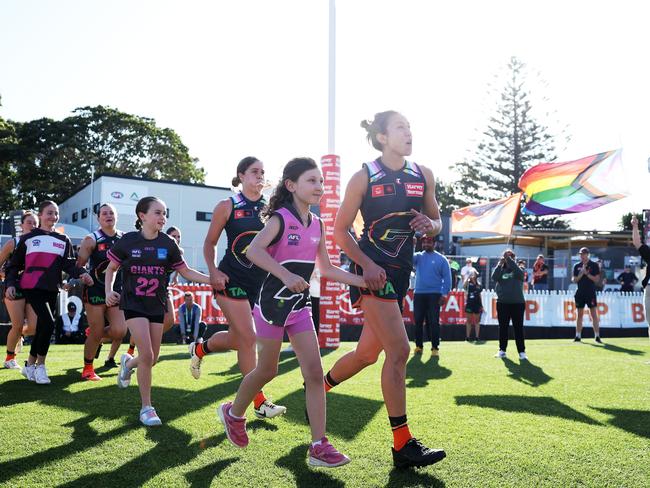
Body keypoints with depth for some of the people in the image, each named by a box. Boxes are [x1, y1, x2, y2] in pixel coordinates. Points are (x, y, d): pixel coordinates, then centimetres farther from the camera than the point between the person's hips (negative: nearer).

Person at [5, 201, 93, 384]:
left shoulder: (63, 240, 15)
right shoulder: (28, 238, 8)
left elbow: (69, 264, 2)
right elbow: (14, 264, 10)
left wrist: (81, 273, -17)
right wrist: (10, 284, -3)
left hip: (52, 290, 4)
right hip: (32, 287, -4)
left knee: (42, 328, 6)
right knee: (48, 323, -18)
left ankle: (30, 365, 22)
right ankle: (40, 366, -3)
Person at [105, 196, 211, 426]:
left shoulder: (168, 244, -2)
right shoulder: (127, 241, -6)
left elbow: (186, 272, 2)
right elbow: (111, 269, 7)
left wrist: (212, 279, -11)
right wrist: (109, 291, -9)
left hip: (157, 305, 3)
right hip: (133, 303, -3)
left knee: (153, 359, 7)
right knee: (147, 355, -14)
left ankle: (128, 363, 43)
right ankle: (146, 407, 1)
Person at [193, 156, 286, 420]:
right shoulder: (227, 206, -3)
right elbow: (209, 243, 3)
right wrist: (213, 271, -13)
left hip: (260, 282, 5)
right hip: (231, 280, -5)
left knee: (237, 339, 14)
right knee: (248, 338, -9)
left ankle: (199, 349, 46)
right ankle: (260, 403, 1)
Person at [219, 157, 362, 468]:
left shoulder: (317, 225, 7)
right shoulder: (281, 218, -13)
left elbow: (327, 269, 14)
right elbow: (254, 251, -29)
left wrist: (362, 281, 6)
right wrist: (286, 275, -40)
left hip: (300, 307, 6)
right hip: (273, 303, -6)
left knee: (314, 372, -3)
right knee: (267, 370, 7)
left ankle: (319, 446, -1)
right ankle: (234, 413, 35)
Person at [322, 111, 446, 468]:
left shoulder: (423, 176, 7)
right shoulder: (364, 177, -7)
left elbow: (436, 222, 15)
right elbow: (340, 230, -5)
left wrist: (429, 224, -9)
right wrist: (367, 264, -19)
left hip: (400, 271, 6)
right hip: (372, 269, -6)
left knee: (368, 352, 13)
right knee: (399, 350, -14)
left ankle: (318, 390, 39)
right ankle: (403, 446, -6)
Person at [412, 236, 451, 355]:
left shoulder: (441, 259, 2)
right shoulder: (418, 256, 10)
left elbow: (447, 277, -1)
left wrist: (444, 294, -9)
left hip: (434, 294, -3)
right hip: (418, 294, 3)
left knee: (433, 322, -3)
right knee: (418, 321, 6)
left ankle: (435, 347, 1)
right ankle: (418, 346, 15)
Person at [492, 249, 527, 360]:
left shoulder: (518, 270, 5)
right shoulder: (501, 270, 9)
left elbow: (518, 272, -18)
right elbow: (494, 278, -8)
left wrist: (509, 259, -20)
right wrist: (500, 264, -15)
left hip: (517, 303, -2)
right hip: (502, 303, 2)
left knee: (518, 328, -1)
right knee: (503, 327, 6)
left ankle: (522, 352, 0)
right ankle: (502, 350, 13)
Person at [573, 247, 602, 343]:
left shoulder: (594, 265, 1)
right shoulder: (577, 266, 10)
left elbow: (597, 279, -5)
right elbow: (574, 280, 7)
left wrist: (587, 273, -15)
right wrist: (581, 275, -10)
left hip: (591, 293, -3)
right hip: (580, 293, 3)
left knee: (594, 314, -6)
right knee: (579, 315, 6)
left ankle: (597, 336, -5)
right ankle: (578, 336, 11)